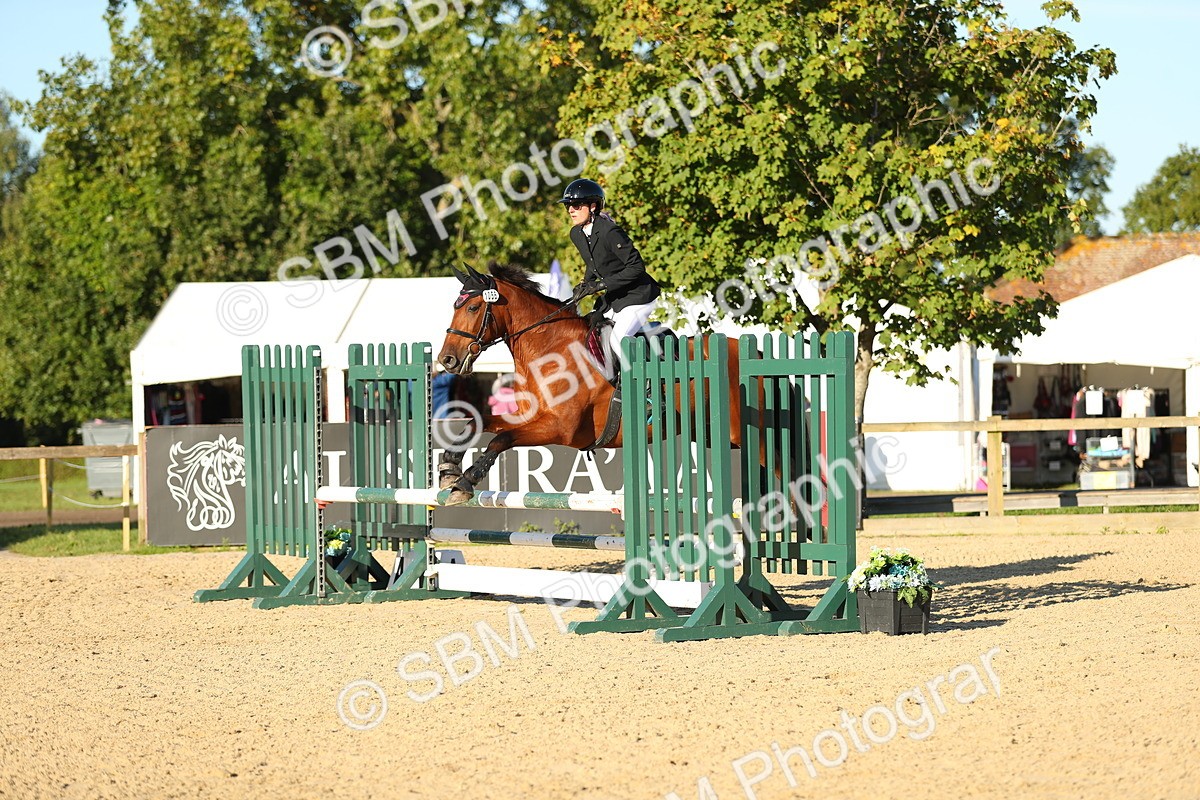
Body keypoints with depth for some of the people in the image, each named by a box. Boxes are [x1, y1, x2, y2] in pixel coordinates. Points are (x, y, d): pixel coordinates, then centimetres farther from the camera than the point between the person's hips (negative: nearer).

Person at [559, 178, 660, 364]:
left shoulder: (610, 232, -25)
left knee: (617, 339, -22)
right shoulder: (576, 234, 2)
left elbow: (636, 267, -25)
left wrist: (601, 284, -26)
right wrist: (586, 284, -2)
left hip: (638, 295, -9)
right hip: (612, 298, 9)